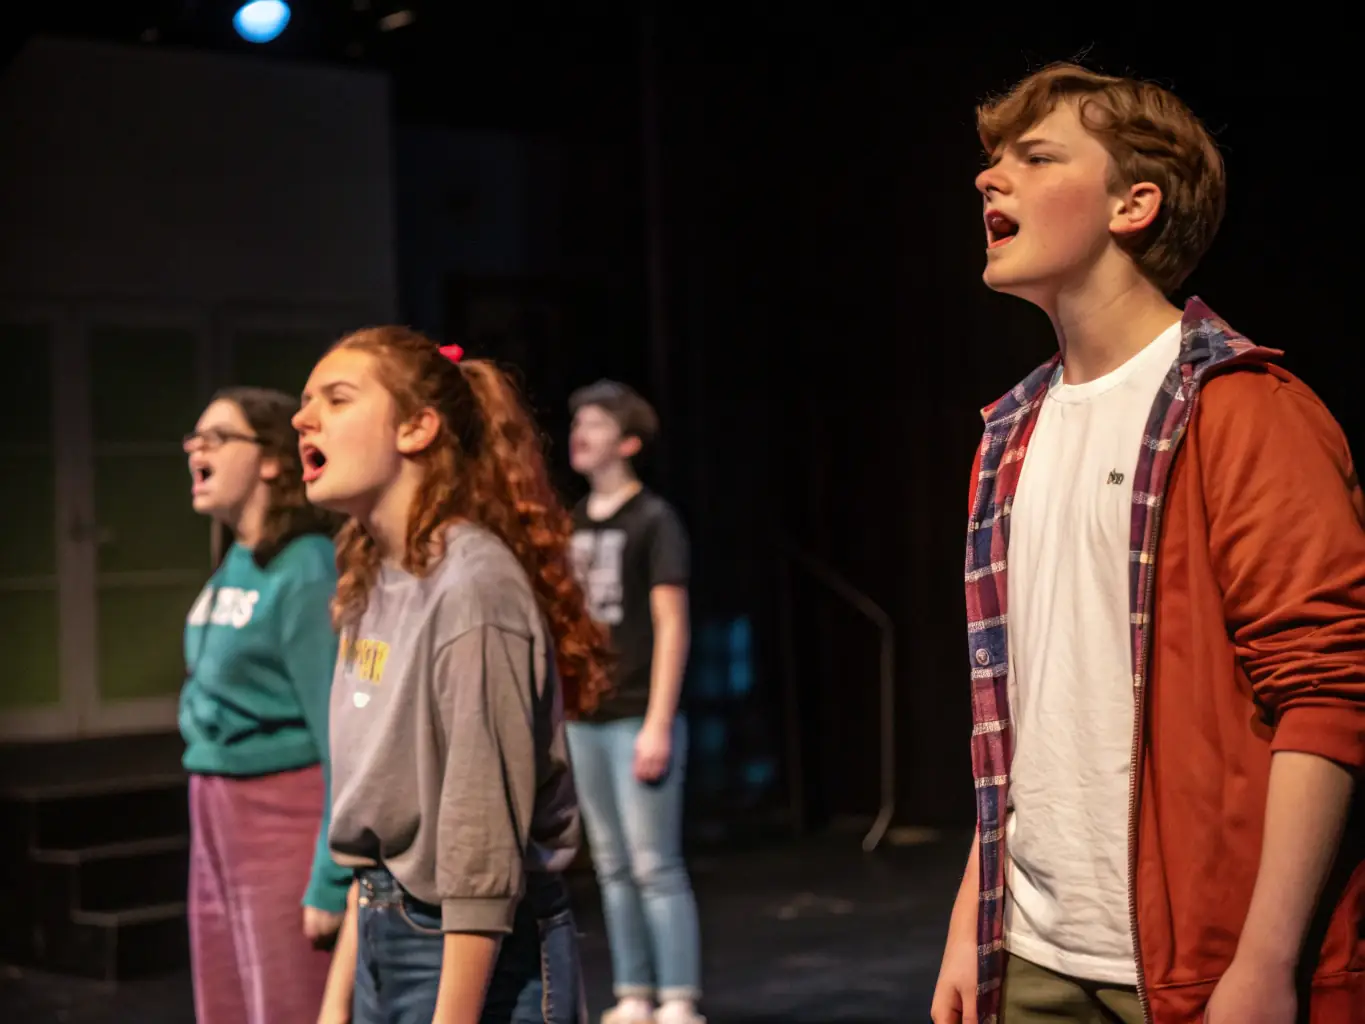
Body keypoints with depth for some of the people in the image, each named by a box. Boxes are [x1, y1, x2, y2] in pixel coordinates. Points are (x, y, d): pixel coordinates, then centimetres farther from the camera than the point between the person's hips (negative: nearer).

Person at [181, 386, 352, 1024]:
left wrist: (332, 880, -20)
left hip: (286, 817, -8)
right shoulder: (230, 571, 11)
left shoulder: (306, 570, -14)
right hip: (217, 820, 8)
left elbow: (343, 731, -18)